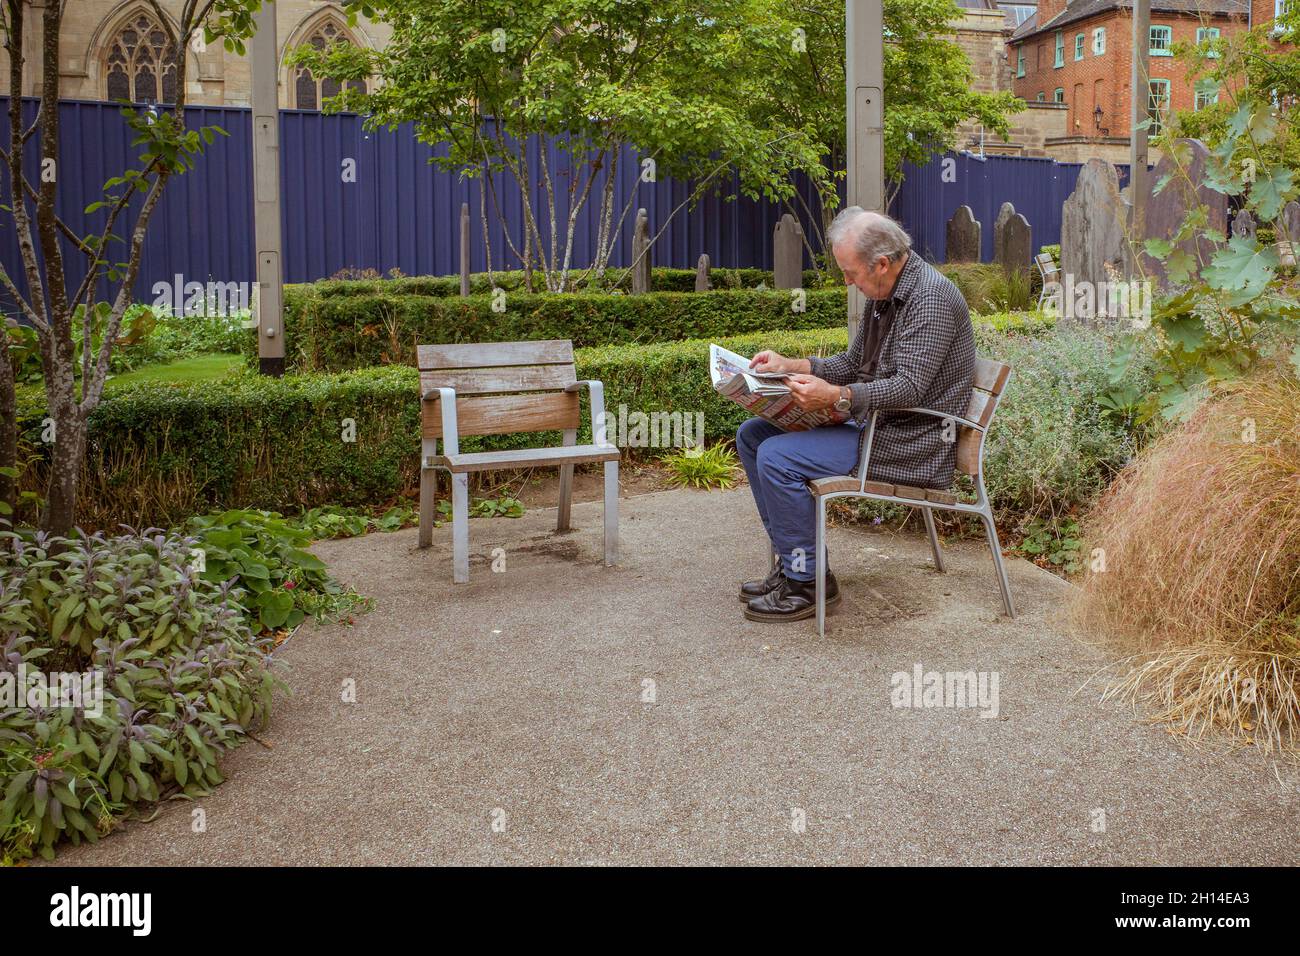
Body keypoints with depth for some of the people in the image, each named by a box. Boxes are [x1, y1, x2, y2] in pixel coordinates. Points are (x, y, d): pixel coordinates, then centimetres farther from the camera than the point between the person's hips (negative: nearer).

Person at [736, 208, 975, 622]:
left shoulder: (931, 297, -19)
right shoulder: (883, 293, 11)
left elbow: (909, 387, -26)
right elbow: (853, 363, 19)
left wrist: (835, 396, -36)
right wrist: (790, 366, 5)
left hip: (912, 440, -10)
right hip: (870, 421, 10)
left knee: (778, 457, -23)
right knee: (753, 435, 8)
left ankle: (807, 583, -10)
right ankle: (792, 561, 8)